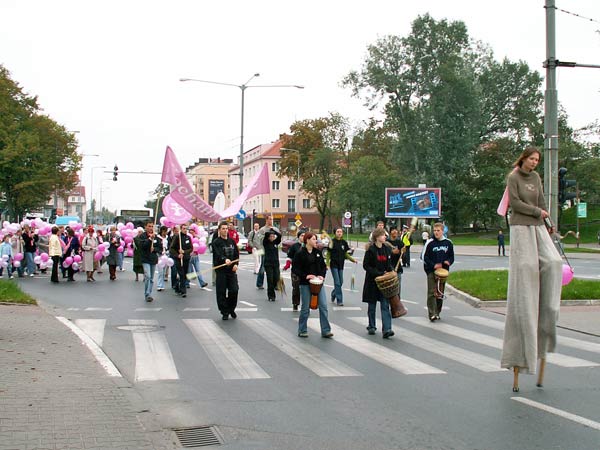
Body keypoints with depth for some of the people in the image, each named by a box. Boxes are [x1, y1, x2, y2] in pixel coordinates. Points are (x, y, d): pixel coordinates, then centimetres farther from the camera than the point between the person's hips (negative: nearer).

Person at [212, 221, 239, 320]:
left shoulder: (232, 241, 13)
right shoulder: (216, 242, -3)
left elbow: (236, 253, 15)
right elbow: (218, 254, -20)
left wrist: (236, 264, -2)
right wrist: (225, 260, -39)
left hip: (232, 270, 4)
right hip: (221, 270, -4)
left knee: (234, 290, -2)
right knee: (221, 292, -2)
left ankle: (231, 309, 19)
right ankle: (224, 312, 9)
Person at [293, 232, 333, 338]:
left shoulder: (318, 252, 8)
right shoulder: (300, 254, -7)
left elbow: (323, 266, 14)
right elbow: (295, 269, -8)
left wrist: (322, 275, -3)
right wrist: (305, 276, -19)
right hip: (305, 284, -4)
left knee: (323, 306, -3)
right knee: (305, 308, 3)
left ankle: (325, 331, 3)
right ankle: (302, 331, 18)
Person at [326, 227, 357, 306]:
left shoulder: (344, 242, 6)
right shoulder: (332, 242, -7)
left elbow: (346, 254, 13)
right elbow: (328, 254, -5)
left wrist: (353, 259, 0)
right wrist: (327, 264, -14)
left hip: (341, 265, 5)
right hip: (334, 265, -5)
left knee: (340, 282, 9)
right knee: (337, 282, -7)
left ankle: (333, 295, 33)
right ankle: (339, 300, -4)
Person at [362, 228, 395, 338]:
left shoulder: (387, 249, 6)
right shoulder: (371, 250, -9)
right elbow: (366, 266, -10)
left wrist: (390, 271, -4)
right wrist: (379, 273, -17)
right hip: (372, 281, -3)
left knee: (385, 305, -6)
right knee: (372, 305, 9)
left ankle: (386, 329, -13)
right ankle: (372, 326, 25)